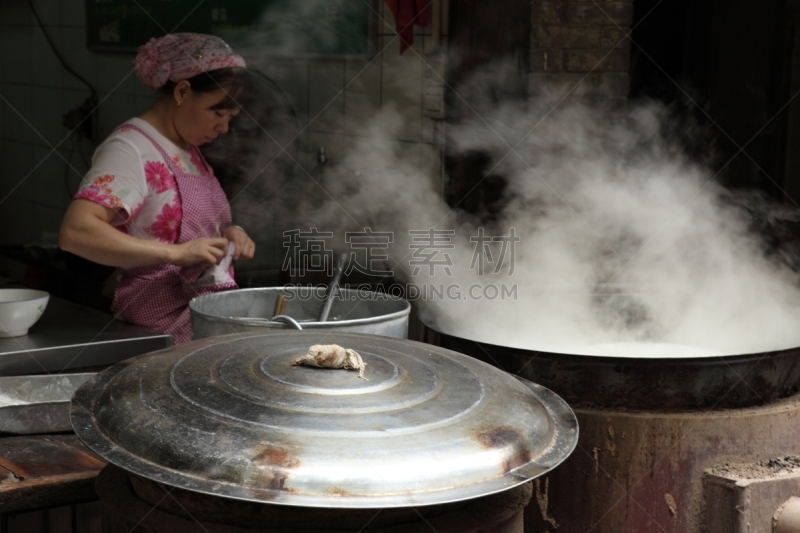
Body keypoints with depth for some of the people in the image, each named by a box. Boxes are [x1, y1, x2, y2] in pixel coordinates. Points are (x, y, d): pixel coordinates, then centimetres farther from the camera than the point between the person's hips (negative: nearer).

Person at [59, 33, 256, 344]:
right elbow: (75, 232, -27)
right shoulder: (131, 149, -14)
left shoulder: (188, 150, 13)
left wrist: (226, 233, 3)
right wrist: (177, 253, -30)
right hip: (164, 336, -8)